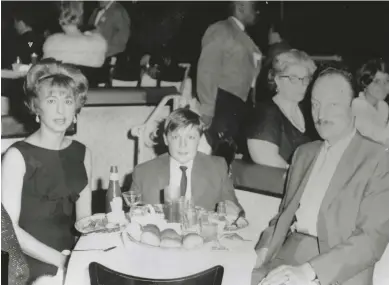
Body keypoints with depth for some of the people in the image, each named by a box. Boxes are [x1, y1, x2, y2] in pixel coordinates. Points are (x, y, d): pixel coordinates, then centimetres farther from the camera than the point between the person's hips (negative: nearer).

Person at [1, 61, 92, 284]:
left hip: (71, 256, 5)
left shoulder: (82, 153, 5)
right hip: (29, 264, -5)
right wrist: (58, 259, -17)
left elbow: (84, 219, 10)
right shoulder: (18, 155, -9)